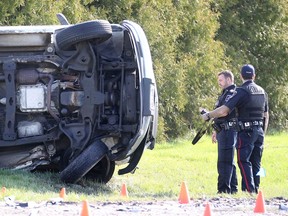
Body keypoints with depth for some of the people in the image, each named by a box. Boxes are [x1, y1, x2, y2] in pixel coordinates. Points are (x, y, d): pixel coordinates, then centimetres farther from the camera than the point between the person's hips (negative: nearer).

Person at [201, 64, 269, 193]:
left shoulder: (241, 91, -12)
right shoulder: (262, 92, 11)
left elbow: (224, 111, -19)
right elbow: (266, 116, 17)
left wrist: (208, 115, -7)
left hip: (246, 131, -6)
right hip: (259, 131, 6)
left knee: (244, 161, -4)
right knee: (256, 162, 11)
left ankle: (249, 189, -13)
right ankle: (256, 189, 10)